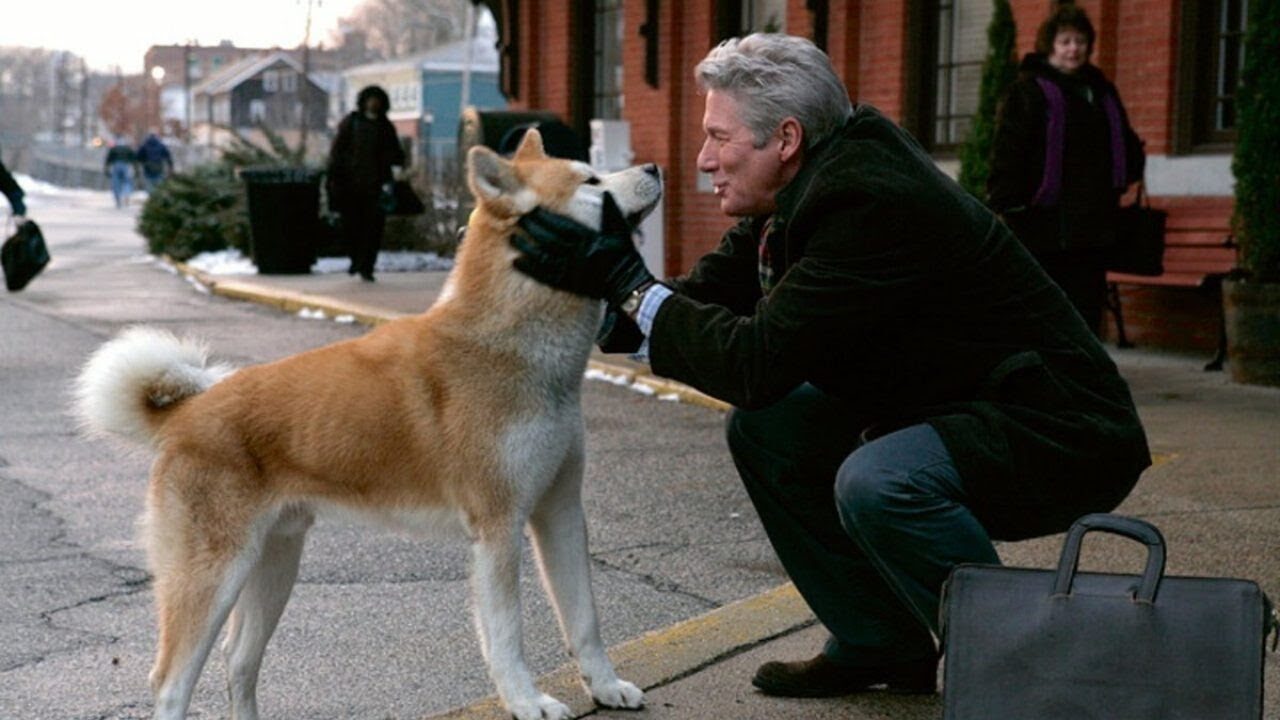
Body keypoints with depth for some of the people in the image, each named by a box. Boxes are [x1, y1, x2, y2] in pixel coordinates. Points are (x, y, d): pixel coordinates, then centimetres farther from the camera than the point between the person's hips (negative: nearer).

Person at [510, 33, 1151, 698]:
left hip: (1066, 441, -10)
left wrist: (628, 282, -22)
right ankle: (881, 644, 14)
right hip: (946, 411, 10)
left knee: (877, 481, -34)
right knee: (764, 425, 3)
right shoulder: (816, 184, 2)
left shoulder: (874, 203, -26)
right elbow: (710, 291, 5)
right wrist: (601, 300, -9)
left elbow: (759, 360, -28)